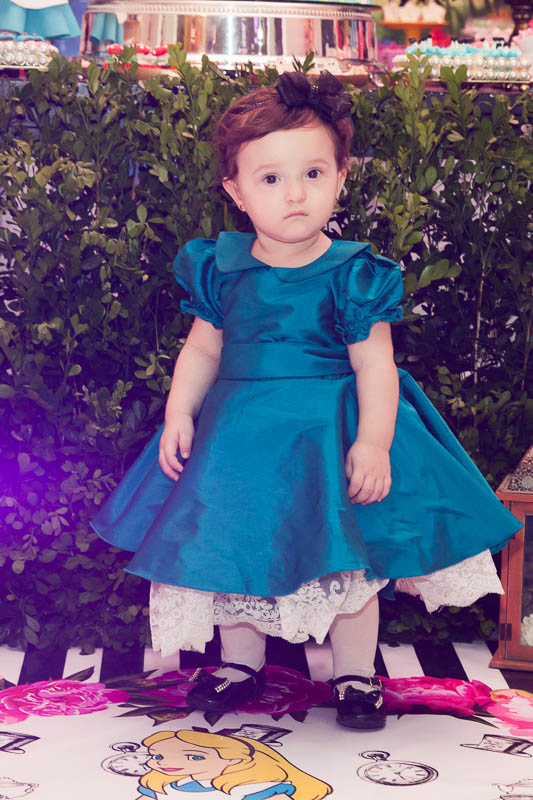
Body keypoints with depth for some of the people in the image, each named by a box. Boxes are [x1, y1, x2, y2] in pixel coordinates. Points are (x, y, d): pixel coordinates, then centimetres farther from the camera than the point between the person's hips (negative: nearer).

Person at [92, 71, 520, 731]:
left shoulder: (353, 275, -12)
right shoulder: (222, 269, -2)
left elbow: (374, 364, -11)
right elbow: (202, 350, 8)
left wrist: (374, 441, -19)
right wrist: (179, 414, -2)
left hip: (330, 432, -3)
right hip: (240, 433, 3)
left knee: (347, 561, 6)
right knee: (233, 548, 13)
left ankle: (354, 673, 24)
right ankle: (241, 660, 34)